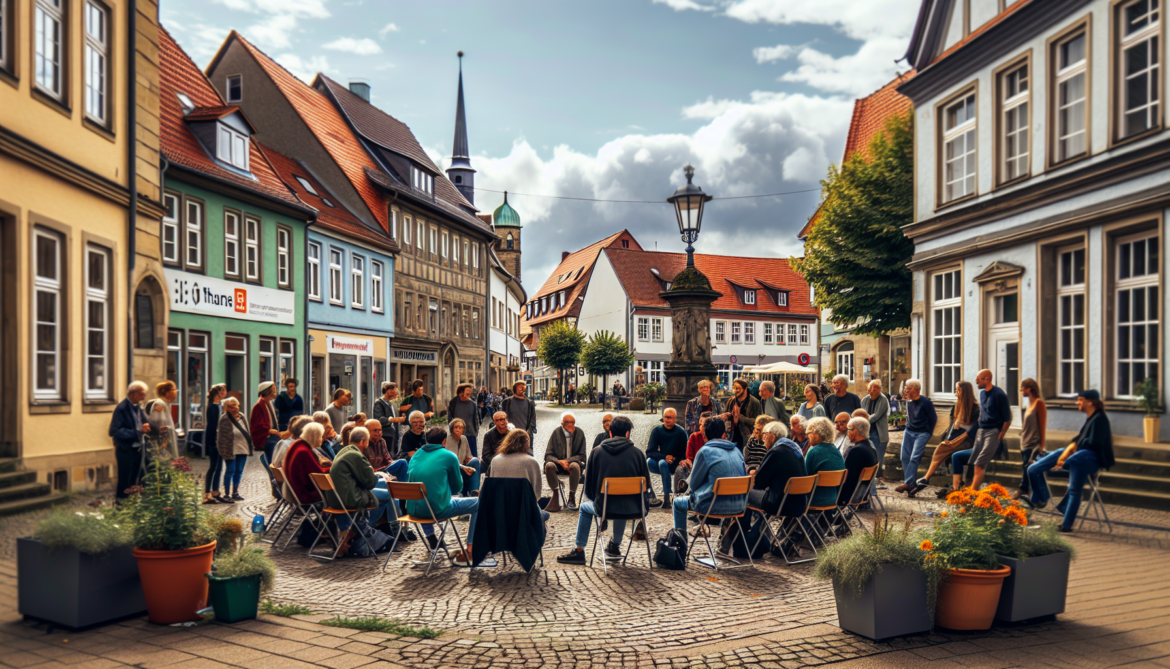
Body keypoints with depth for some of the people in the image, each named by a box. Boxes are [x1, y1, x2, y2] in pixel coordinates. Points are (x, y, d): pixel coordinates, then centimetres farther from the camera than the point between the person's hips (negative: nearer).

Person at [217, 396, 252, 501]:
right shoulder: (224, 419, -13)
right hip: (231, 450, -6)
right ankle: (226, 494, 10)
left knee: (239, 471, 11)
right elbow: (223, 436, -14)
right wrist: (225, 451, -17)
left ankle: (235, 493, 21)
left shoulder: (241, 417, 8)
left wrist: (250, 444, 13)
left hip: (242, 449, 6)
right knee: (230, 471, -1)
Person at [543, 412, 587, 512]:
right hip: (558, 463, 1)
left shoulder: (579, 434, -2)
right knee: (549, 466, -32)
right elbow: (548, 455, -3)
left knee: (575, 466, -35)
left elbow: (582, 456, -1)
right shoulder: (556, 433, -3)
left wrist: (568, 460, -18)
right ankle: (555, 496, -22)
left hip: (572, 462, 0)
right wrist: (559, 461, -22)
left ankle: (571, 497, -22)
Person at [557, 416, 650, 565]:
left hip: (605, 508, -1)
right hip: (633, 510, 1)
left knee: (584, 507, 32)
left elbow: (588, 487, 5)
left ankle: (579, 551, 31)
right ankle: (615, 544, 46)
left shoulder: (597, 452, 0)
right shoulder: (636, 452, -2)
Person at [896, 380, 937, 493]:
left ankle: (908, 483, -20)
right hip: (909, 432, 7)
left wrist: (928, 434, -1)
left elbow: (933, 419, -1)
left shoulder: (926, 402, -8)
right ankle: (912, 481, 8)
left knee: (914, 458, -16)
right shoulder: (909, 403, 11)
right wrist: (906, 430, 15)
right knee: (905, 457, -1)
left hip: (922, 433, -7)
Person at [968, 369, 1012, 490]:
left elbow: (1007, 420, -10)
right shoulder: (982, 393, 13)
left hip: (993, 431, -8)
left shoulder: (999, 395, -11)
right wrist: (979, 429, 15)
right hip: (981, 431, 8)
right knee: (973, 463, 2)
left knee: (979, 464, -16)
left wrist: (1000, 436, -10)